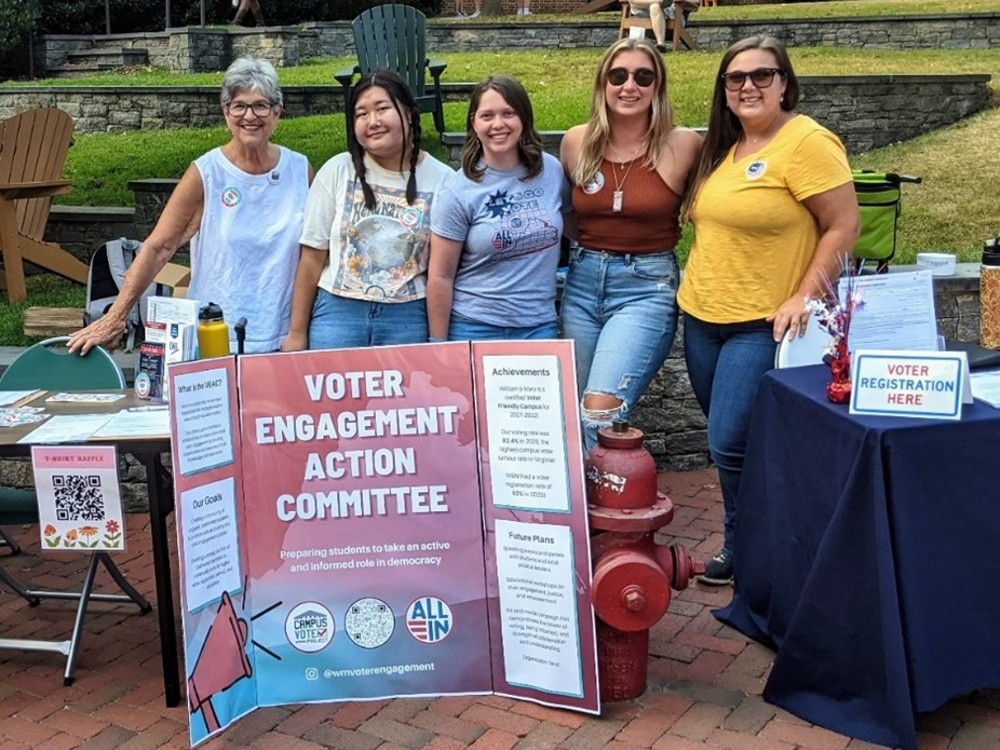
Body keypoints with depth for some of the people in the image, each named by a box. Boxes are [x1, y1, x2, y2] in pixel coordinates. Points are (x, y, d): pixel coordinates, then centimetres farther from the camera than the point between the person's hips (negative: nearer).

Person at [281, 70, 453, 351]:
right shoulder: (337, 171, -1)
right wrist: (297, 333, 2)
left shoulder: (441, 179, -1)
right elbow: (313, 257, 1)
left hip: (408, 319, 0)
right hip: (337, 312, 0)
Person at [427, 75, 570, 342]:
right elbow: (441, 277, -7)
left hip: (540, 325, 3)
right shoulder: (458, 192, -10)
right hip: (475, 328, -3)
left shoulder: (551, 170, 0)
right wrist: (438, 345, -8)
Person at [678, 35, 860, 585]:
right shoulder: (723, 147, 11)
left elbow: (843, 226, -14)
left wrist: (803, 300, -19)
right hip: (702, 315, 8)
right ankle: (740, 544, 31)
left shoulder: (807, 142, -12)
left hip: (762, 325, -7)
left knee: (731, 444, -9)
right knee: (726, 442, 14)